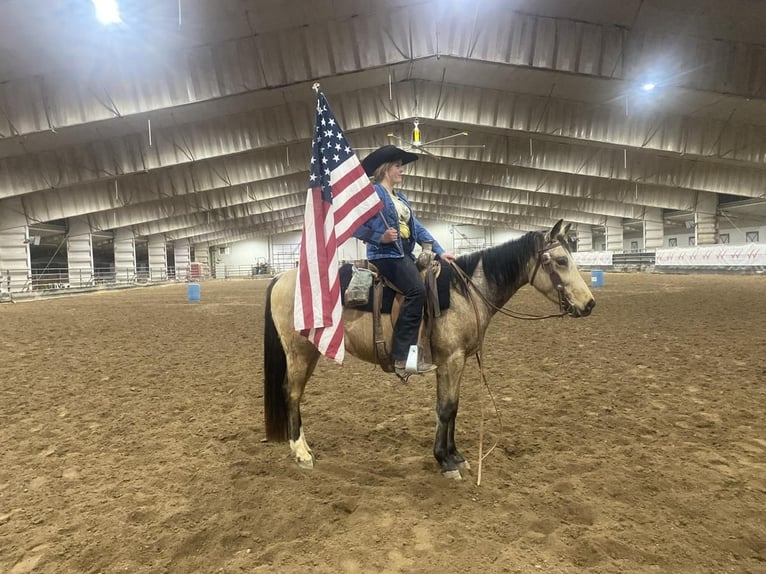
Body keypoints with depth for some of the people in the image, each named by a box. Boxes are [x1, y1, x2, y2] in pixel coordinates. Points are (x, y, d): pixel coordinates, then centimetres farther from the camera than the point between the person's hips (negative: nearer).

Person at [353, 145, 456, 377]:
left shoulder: (401, 198, 23)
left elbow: (418, 228, 16)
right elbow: (356, 227, -8)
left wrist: (439, 251, 7)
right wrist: (381, 238, -21)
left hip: (405, 254, 9)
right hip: (385, 254, -9)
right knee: (416, 290, -30)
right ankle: (403, 357, -27)